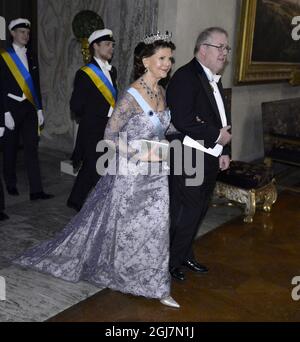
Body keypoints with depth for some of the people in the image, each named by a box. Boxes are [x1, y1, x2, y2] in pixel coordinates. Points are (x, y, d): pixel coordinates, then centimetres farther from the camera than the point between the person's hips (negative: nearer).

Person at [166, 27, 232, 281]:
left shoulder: (214, 80, 15)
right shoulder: (185, 77, -15)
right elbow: (183, 121, -26)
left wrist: (223, 151, 12)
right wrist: (218, 136, -16)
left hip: (209, 160, 9)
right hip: (189, 161, -9)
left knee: (198, 212, 18)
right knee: (186, 213, -1)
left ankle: (185, 256, 35)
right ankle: (170, 262, 18)